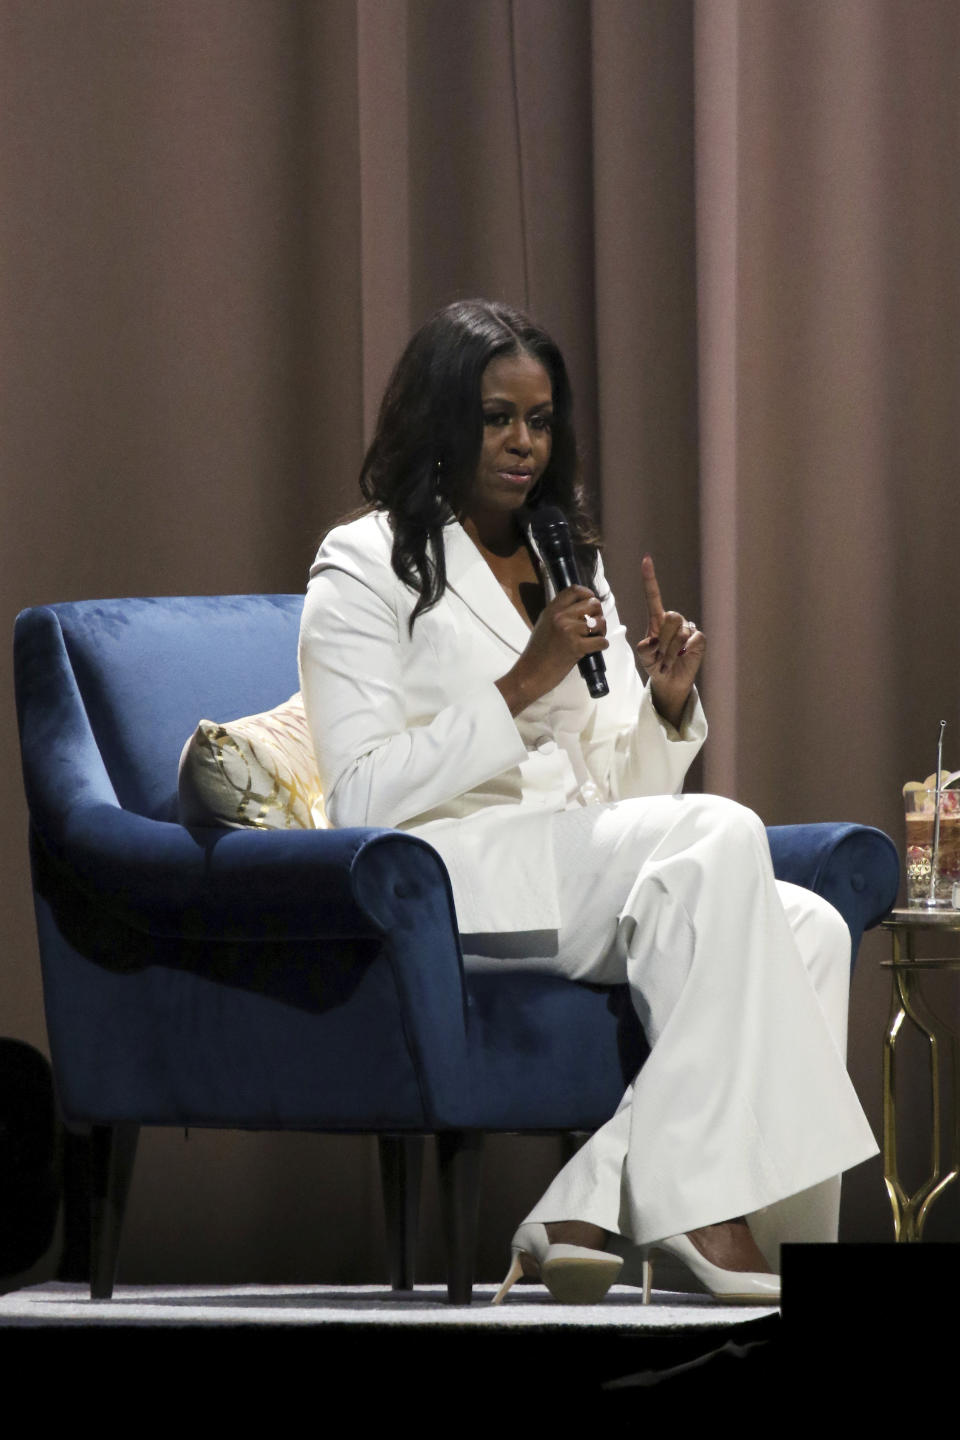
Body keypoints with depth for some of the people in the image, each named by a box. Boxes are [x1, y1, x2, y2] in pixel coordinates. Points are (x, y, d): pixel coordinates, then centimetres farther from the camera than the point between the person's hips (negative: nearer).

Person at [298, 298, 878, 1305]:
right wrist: (523, 684, -15)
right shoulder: (365, 569, 1)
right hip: (444, 878, -7)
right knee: (720, 838, -30)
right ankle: (707, 1214, -32)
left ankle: (592, 1212, -29)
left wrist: (667, 703, -2)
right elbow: (363, 801, -10)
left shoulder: (572, 565, 22)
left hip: (591, 871, 7)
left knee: (806, 929, -21)